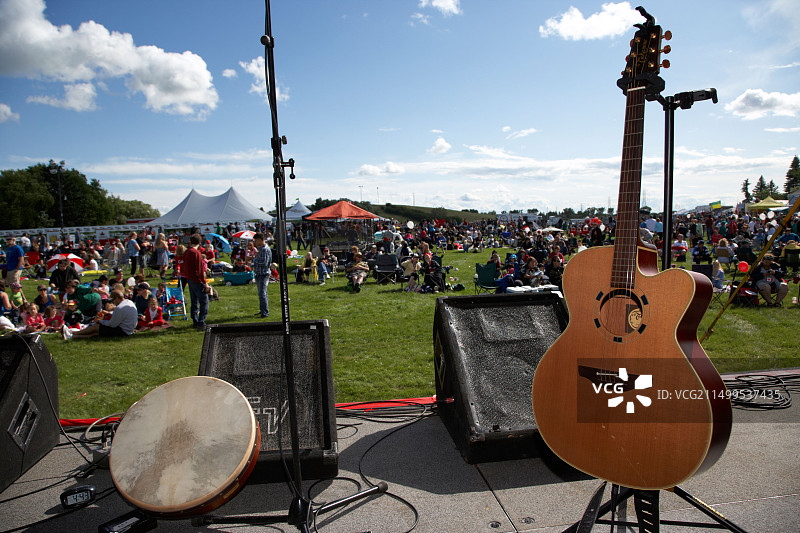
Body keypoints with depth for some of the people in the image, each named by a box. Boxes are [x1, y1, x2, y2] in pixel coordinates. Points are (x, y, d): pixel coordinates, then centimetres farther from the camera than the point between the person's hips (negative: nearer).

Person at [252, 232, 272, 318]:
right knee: (260, 293, 16)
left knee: (262, 293, -11)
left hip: (264, 274, -10)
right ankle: (262, 310, 26)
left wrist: (254, 259, -11)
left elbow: (263, 262, -22)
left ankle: (265, 312, -7)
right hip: (258, 273, 10)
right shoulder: (259, 248, 14)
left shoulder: (265, 249, -16)